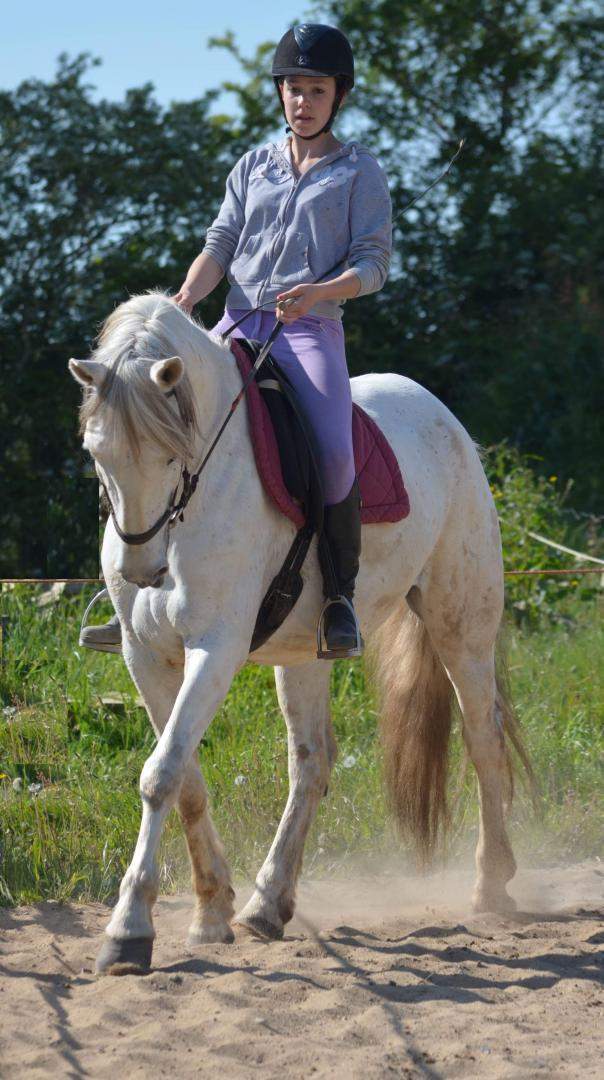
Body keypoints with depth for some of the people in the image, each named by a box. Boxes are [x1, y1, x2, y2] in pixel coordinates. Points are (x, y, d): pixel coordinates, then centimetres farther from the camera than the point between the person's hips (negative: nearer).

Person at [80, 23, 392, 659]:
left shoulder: (358, 172, 8)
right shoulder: (253, 167, 18)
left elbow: (373, 263, 0)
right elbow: (220, 247, 12)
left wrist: (317, 291, -19)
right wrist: (185, 299, -8)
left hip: (311, 331, -4)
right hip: (238, 325, 4)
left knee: (333, 453, -30)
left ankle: (340, 595, -12)